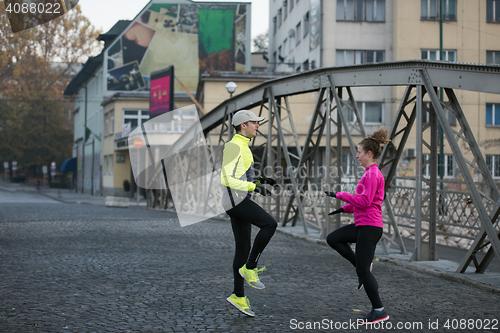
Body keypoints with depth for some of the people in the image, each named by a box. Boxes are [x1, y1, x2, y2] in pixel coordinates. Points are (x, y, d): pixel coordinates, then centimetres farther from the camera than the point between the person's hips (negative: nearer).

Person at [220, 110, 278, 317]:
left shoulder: (243, 147, 21)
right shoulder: (234, 146, -11)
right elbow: (230, 180, -18)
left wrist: (261, 181, 16)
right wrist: (255, 187, -20)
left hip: (239, 201, 10)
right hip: (235, 199, -10)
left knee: (243, 248, 8)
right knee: (270, 224, -22)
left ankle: (238, 296, 12)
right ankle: (249, 268, -12)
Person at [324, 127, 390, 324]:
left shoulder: (372, 174, -16)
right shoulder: (371, 173, 15)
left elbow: (364, 201, -22)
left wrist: (340, 195, -15)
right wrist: (345, 209, 17)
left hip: (370, 227, -10)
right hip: (362, 225, 10)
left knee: (363, 271, -6)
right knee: (333, 239, 13)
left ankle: (379, 311, 0)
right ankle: (361, 265, 13)